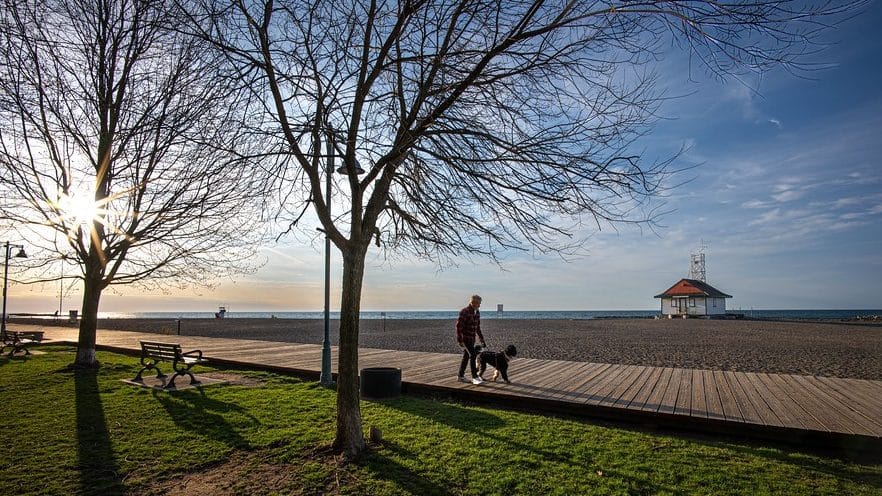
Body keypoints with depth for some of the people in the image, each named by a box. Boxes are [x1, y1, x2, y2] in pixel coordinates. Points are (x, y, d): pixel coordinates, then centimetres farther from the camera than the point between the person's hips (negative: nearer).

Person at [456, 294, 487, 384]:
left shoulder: (477, 312, 8)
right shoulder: (464, 312, -16)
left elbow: (478, 327, 17)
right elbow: (458, 326, -18)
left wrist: (482, 340, 16)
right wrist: (459, 340, -21)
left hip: (472, 339, 8)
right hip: (464, 339, -8)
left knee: (466, 357, 13)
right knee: (472, 355, -15)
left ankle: (460, 376, 24)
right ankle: (475, 377, -10)